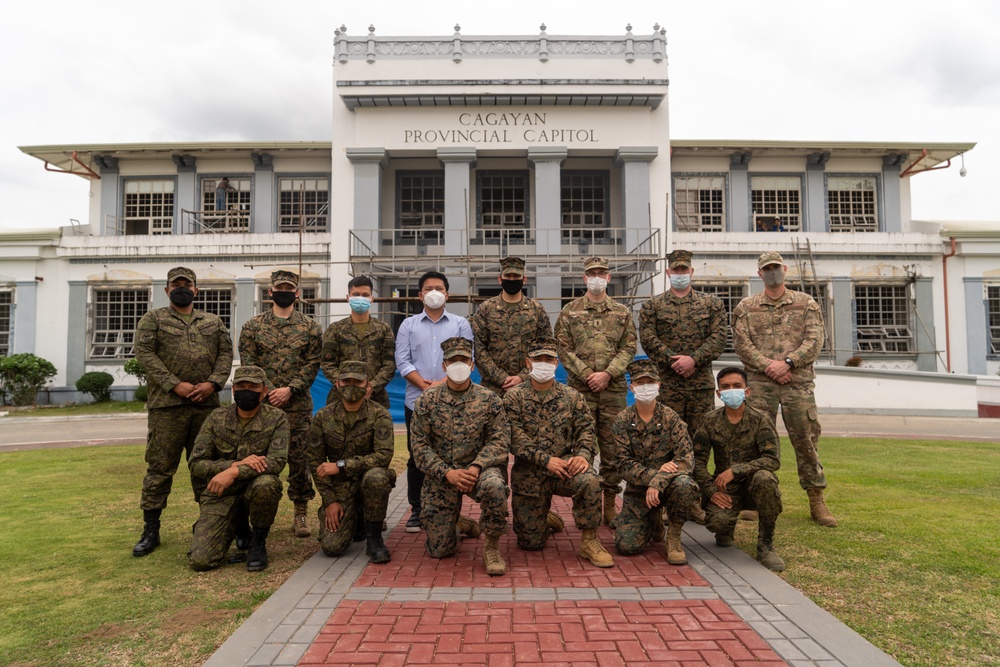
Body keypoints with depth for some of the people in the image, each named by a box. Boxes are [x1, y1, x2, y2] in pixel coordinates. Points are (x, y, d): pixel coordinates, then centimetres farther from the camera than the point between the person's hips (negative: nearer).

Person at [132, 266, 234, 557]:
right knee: (160, 467, 1)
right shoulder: (153, 319, 8)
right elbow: (145, 353, -4)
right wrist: (175, 385, -14)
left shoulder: (213, 322, 16)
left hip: (206, 404, 3)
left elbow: (226, 353, 8)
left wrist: (212, 383, -9)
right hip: (166, 405, -2)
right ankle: (150, 530, 11)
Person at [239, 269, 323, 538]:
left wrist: (289, 390, -12)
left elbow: (313, 364, 0)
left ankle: (301, 515, 15)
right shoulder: (253, 325, 8)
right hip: (261, 403, 1)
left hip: (298, 405, 0)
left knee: (300, 460, 3)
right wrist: (267, 392, -11)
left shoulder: (310, 327, 6)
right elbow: (248, 364, 2)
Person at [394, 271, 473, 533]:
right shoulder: (409, 325, 10)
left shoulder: (461, 324, 9)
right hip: (417, 401, 1)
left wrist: (444, 383, -14)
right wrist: (425, 385, -12)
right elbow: (402, 361, 1)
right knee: (417, 457, 5)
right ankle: (417, 510, 16)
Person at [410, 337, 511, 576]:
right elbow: (420, 446, -4)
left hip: (479, 469, -1)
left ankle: (492, 548, -13)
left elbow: (500, 441, -6)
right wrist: (447, 473, -18)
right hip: (440, 475, 1)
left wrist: (476, 467, -23)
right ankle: (459, 524, 37)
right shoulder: (426, 401, -1)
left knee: (494, 485, -37)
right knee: (439, 550, 1)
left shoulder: (489, 400, -1)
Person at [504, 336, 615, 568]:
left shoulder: (572, 397, 6)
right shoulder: (514, 398, -2)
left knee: (589, 480, -34)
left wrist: (583, 455, -22)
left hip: (565, 465, 1)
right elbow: (516, 439, -12)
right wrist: (546, 460, -23)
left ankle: (589, 541, -13)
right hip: (529, 474, -1)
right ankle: (545, 520, 38)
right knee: (531, 542, 1)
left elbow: (585, 429, -1)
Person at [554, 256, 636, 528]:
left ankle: (609, 502, 16)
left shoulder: (622, 312, 11)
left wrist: (607, 374, -10)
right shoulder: (570, 311, 7)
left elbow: (629, 348, 4)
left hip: (614, 388, 1)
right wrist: (586, 375, -10)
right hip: (580, 388, -1)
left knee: (612, 445, 5)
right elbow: (564, 348, 1)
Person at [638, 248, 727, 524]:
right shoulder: (652, 305, 9)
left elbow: (719, 336, 1)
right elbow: (648, 338, -2)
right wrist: (673, 360, -13)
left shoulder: (711, 303, 13)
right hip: (667, 384, -1)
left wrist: (694, 359, -12)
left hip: (702, 381, 2)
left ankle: (696, 500, 13)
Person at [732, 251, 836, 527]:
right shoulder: (746, 307, 9)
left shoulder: (806, 303, 9)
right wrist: (768, 366, -12)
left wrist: (787, 362, -14)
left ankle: (816, 500, 14)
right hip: (760, 383, 0)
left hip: (798, 382, 0)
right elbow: (742, 343, 0)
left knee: (806, 439, 3)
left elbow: (814, 341, 0)